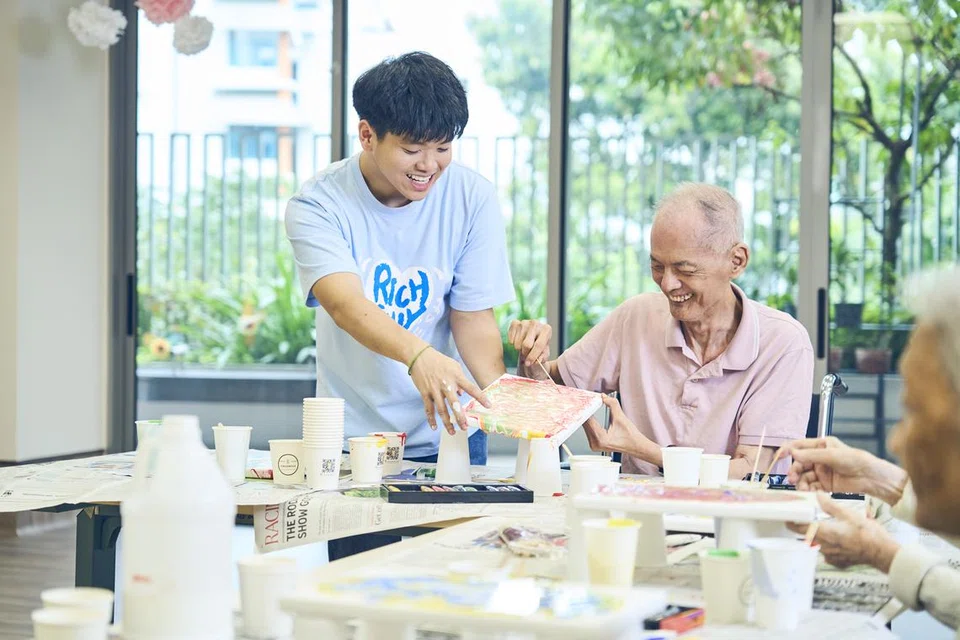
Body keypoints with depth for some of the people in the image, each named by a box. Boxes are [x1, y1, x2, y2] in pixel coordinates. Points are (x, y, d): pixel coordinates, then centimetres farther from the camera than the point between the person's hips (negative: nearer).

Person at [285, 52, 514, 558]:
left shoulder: (473, 198, -7)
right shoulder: (317, 204, -13)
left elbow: (474, 316, -6)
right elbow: (345, 303, -30)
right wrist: (418, 355, -49)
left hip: (449, 437, 2)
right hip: (352, 437, -1)